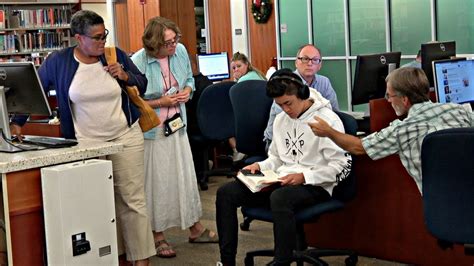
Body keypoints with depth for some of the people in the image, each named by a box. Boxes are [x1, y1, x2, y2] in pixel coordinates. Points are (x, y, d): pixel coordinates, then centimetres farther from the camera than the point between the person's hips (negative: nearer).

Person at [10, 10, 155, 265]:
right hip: (86, 144, -1)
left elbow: (142, 85, 11)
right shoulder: (58, 61, -3)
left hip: (125, 138, 1)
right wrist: (18, 122, -2)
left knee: (132, 201, 2)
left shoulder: (116, 55, 1)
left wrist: (125, 76, -8)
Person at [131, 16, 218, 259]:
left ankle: (195, 229, 26)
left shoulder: (180, 51, -2)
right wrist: (161, 102, -19)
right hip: (151, 129, -5)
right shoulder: (138, 62, -19)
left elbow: (189, 78, 16)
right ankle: (158, 236, 18)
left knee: (186, 175, 11)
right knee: (157, 181, 3)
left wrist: (187, 91, -6)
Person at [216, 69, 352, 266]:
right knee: (226, 193, -9)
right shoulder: (280, 120, 15)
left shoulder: (327, 119, -9)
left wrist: (303, 177, -20)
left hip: (315, 187, -7)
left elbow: (342, 167, -13)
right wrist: (260, 166, 3)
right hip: (282, 182, 8)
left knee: (279, 197, -41)